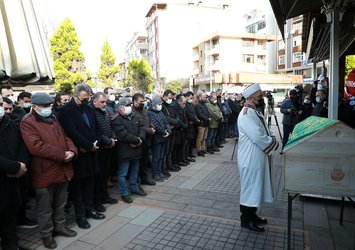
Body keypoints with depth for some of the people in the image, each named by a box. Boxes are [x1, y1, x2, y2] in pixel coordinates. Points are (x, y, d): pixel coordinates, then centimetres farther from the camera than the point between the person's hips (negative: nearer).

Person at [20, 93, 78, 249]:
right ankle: (46, 234, 30)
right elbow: (36, 146, -24)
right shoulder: (27, 123, -13)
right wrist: (62, 154, -21)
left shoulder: (53, 119, 13)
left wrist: (72, 151, -9)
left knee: (60, 203, 22)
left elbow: (65, 137, 12)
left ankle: (60, 226, 40)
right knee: (45, 208, 11)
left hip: (62, 170, 7)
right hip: (44, 173, -7)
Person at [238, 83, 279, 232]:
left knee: (256, 186, 18)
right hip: (250, 158, -10)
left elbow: (265, 131, 15)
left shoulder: (255, 112, 12)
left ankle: (252, 214, 33)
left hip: (258, 156, 10)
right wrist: (274, 144, -12)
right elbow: (258, 136, -26)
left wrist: (271, 141, -4)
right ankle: (246, 220, 17)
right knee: (250, 187, 2)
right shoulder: (246, 114, -20)